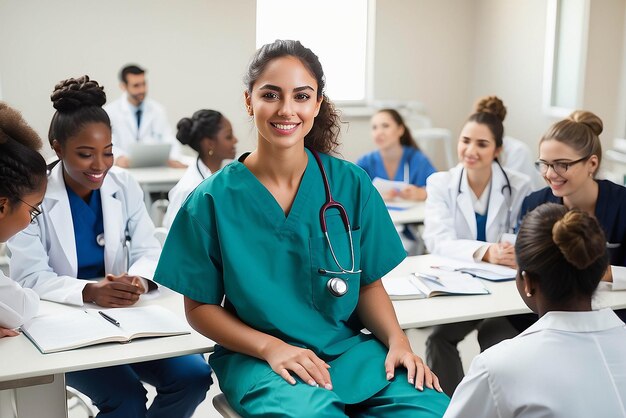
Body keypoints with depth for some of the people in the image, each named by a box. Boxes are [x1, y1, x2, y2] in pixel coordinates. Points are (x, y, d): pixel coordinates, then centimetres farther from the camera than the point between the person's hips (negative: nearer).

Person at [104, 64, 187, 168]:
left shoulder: (157, 110, 12)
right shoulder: (110, 111, 6)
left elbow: (170, 143, 6)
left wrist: (173, 159, -17)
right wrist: (119, 157, -27)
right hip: (124, 170, -2)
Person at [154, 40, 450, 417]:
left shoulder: (351, 184, 0)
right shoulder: (213, 200, -6)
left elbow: (368, 284, 7)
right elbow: (200, 306, 0)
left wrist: (397, 341, -12)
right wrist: (270, 346, -15)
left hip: (349, 348, 3)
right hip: (256, 357, -2)